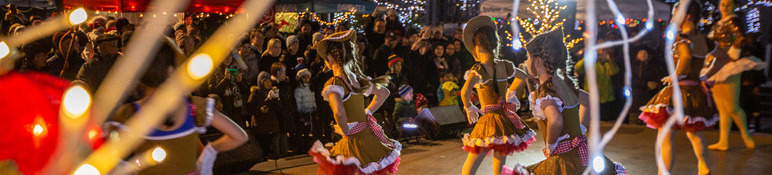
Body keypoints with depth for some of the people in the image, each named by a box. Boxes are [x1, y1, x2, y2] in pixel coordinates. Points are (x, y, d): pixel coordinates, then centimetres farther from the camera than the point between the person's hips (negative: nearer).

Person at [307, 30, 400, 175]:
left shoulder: (333, 84, -15)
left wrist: (345, 130, -14)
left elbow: (339, 112, -33)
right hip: (369, 134, 7)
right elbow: (384, 92, 22)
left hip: (355, 140, -7)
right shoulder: (357, 78, 7)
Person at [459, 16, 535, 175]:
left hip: (490, 121, -6)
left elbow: (465, 91, -28)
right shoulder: (504, 65, 5)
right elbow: (522, 76, 26)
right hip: (507, 119, 6)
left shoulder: (479, 69, -12)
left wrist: (469, 108, -10)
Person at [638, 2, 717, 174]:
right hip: (696, 90, 9)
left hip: (678, 91, -9)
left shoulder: (682, 37, -15)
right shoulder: (702, 39, 8)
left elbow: (686, 55, -36)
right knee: (693, 131, 29)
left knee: (665, 137, -4)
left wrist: (676, 75, -24)